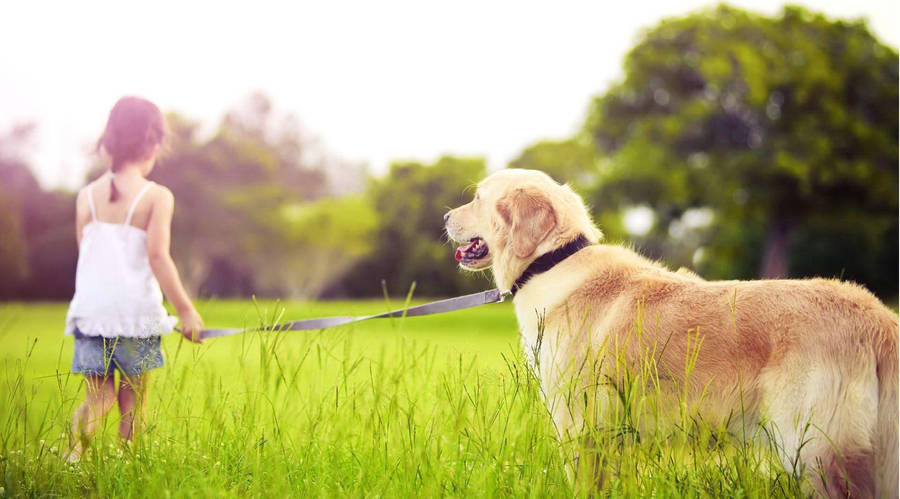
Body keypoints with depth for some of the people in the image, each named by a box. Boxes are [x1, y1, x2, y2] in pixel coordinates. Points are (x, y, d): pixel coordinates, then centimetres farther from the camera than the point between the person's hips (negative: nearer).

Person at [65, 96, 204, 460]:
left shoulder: (87, 196, 7)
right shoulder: (157, 196, -7)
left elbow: (85, 255, 10)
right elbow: (157, 257, -13)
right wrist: (186, 310, -8)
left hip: (90, 308, 3)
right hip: (136, 309, -3)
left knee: (99, 396, 10)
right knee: (133, 401, 11)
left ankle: (82, 427, -20)